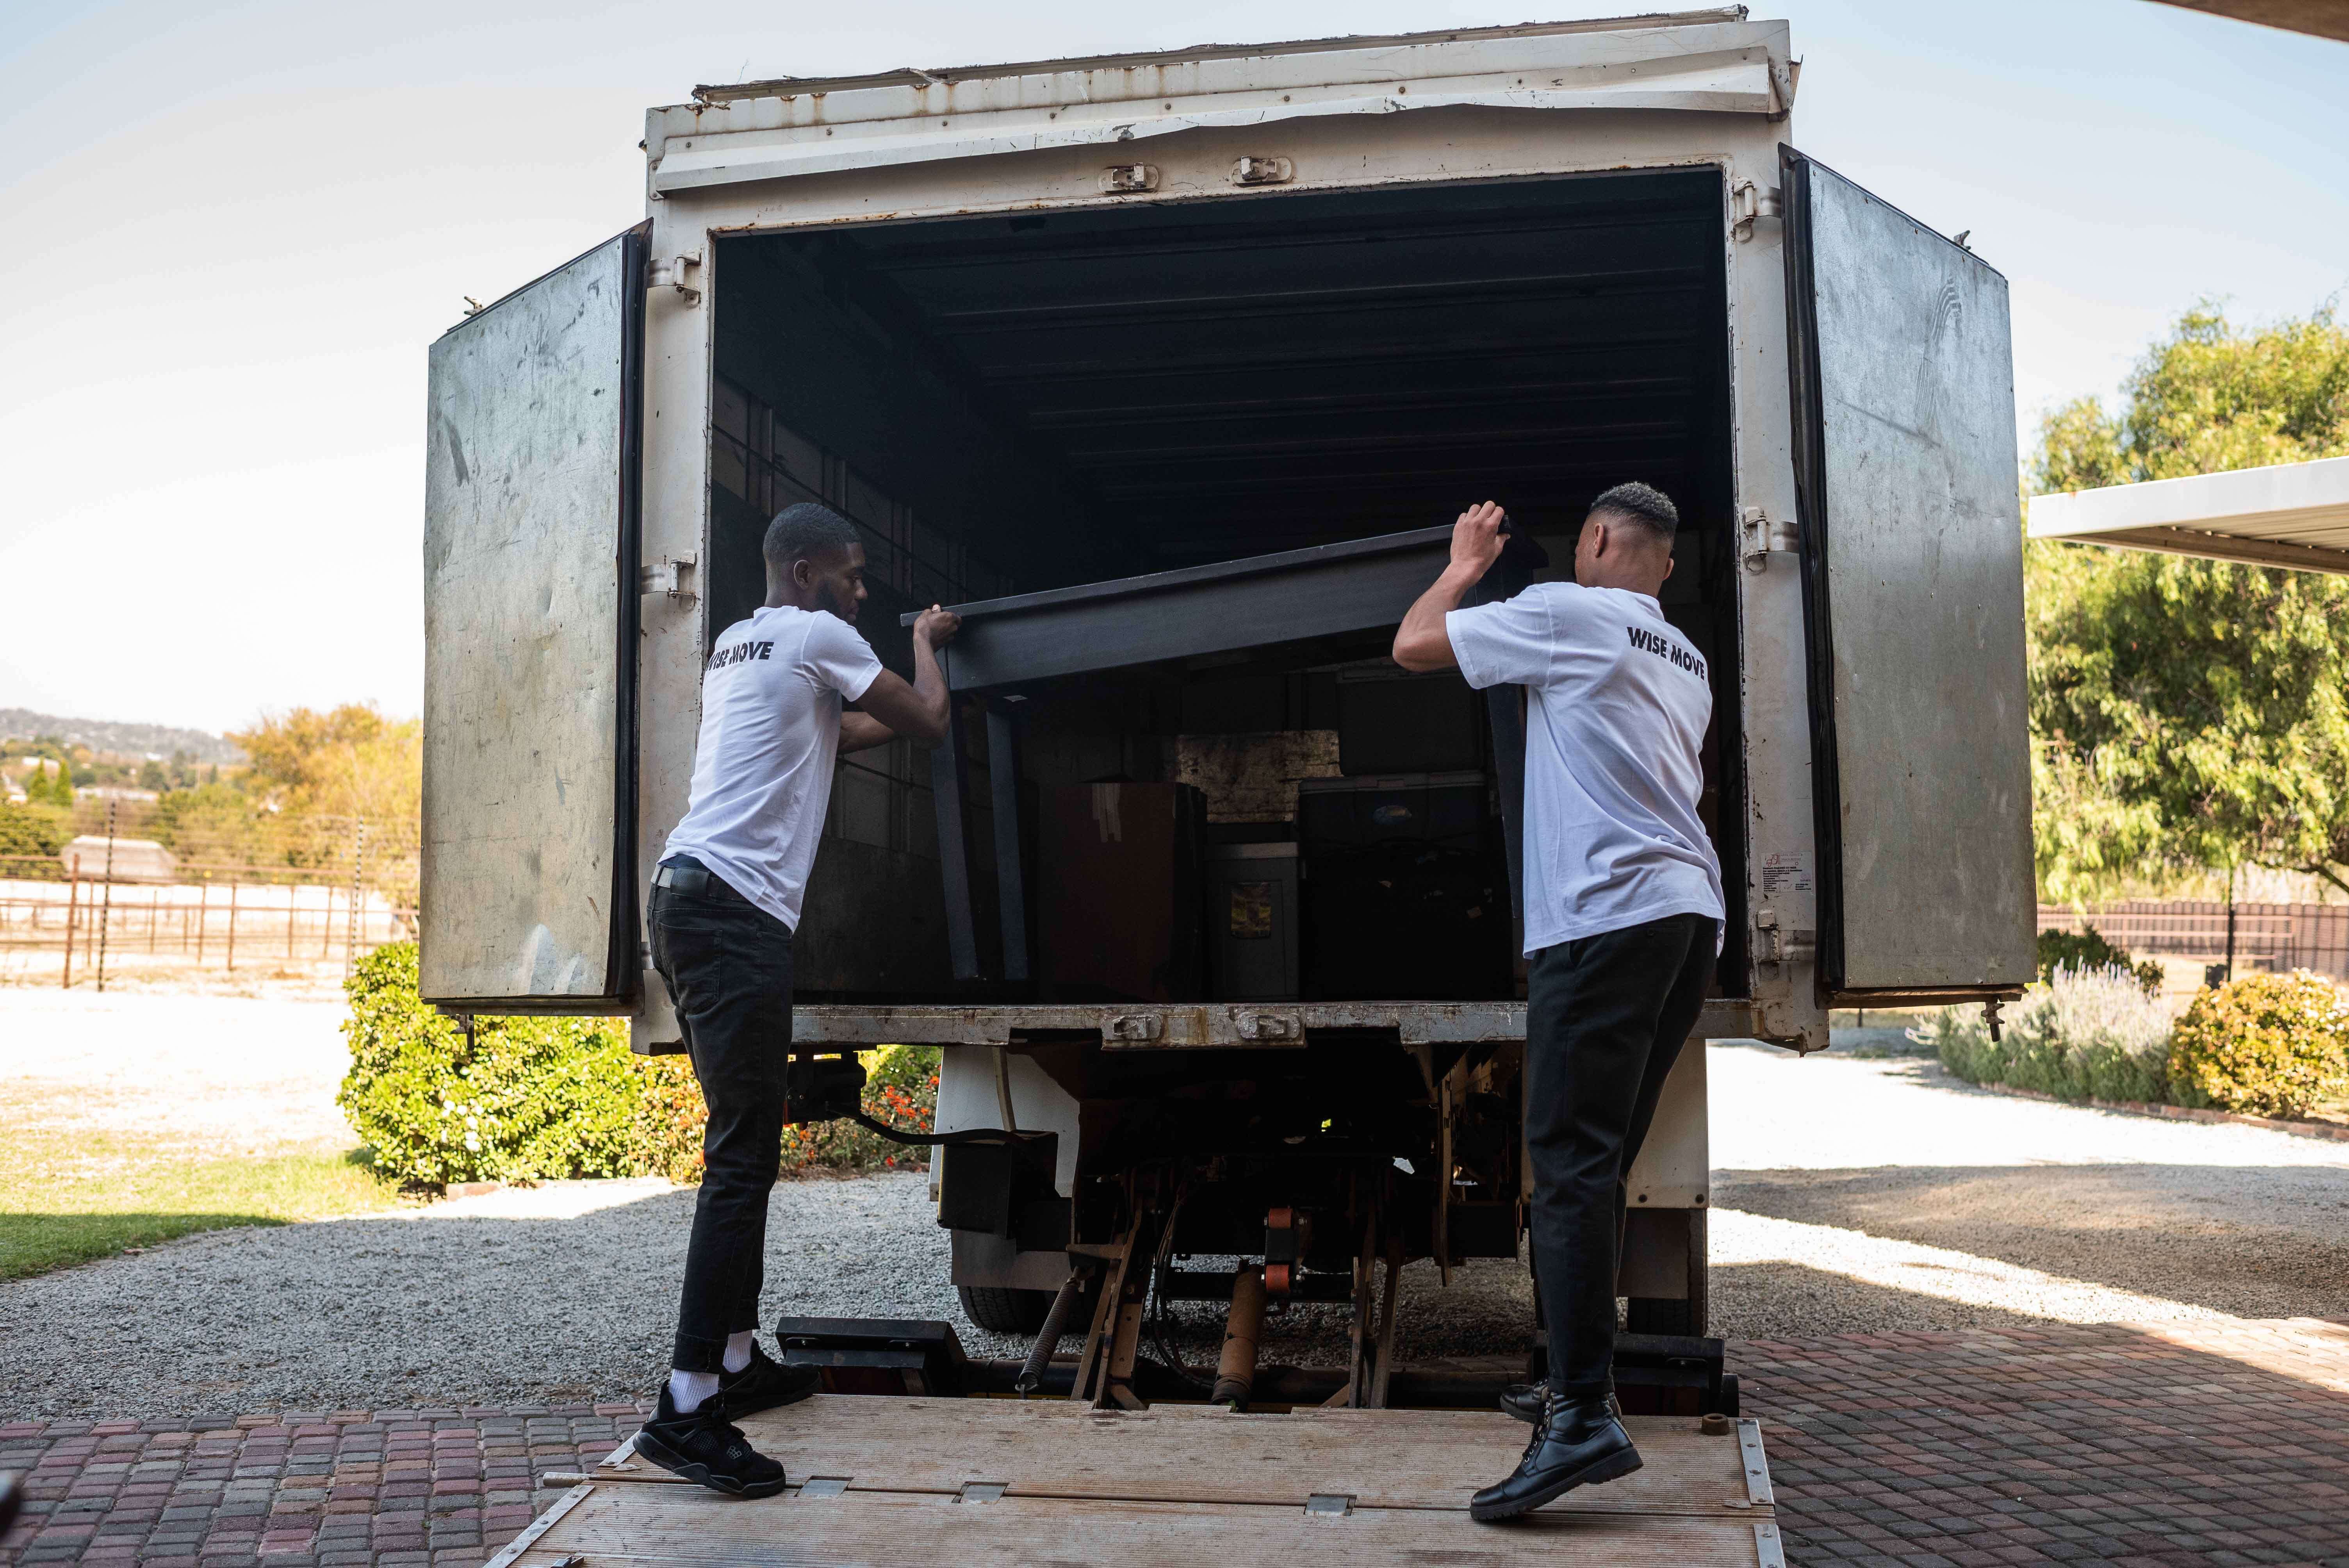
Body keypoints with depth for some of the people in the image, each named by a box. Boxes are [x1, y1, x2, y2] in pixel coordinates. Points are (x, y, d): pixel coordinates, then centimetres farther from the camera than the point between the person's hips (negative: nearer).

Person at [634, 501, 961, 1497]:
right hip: (736, 911, -10)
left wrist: (907, 689, 44)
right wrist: (926, 646, 25)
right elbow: (928, 724, 7)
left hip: (692, 899, 10)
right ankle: (686, 1407, -17)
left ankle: (738, 1360, 21)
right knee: (742, 1158, -13)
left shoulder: (734, 646, 24)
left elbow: (844, 733, 37)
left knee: (746, 1147, 15)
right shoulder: (817, 635, -2)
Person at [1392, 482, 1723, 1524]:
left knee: (1571, 1161, -13)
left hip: (1607, 916, -8)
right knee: (1600, 1160, 13)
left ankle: (1586, 1420, -20)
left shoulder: (1565, 612, 0)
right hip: (1692, 910, 8)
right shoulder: (1687, 661, 23)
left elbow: (1412, 645, 5)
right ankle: (1577, 1381, 19)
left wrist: (1465, 565, 21)